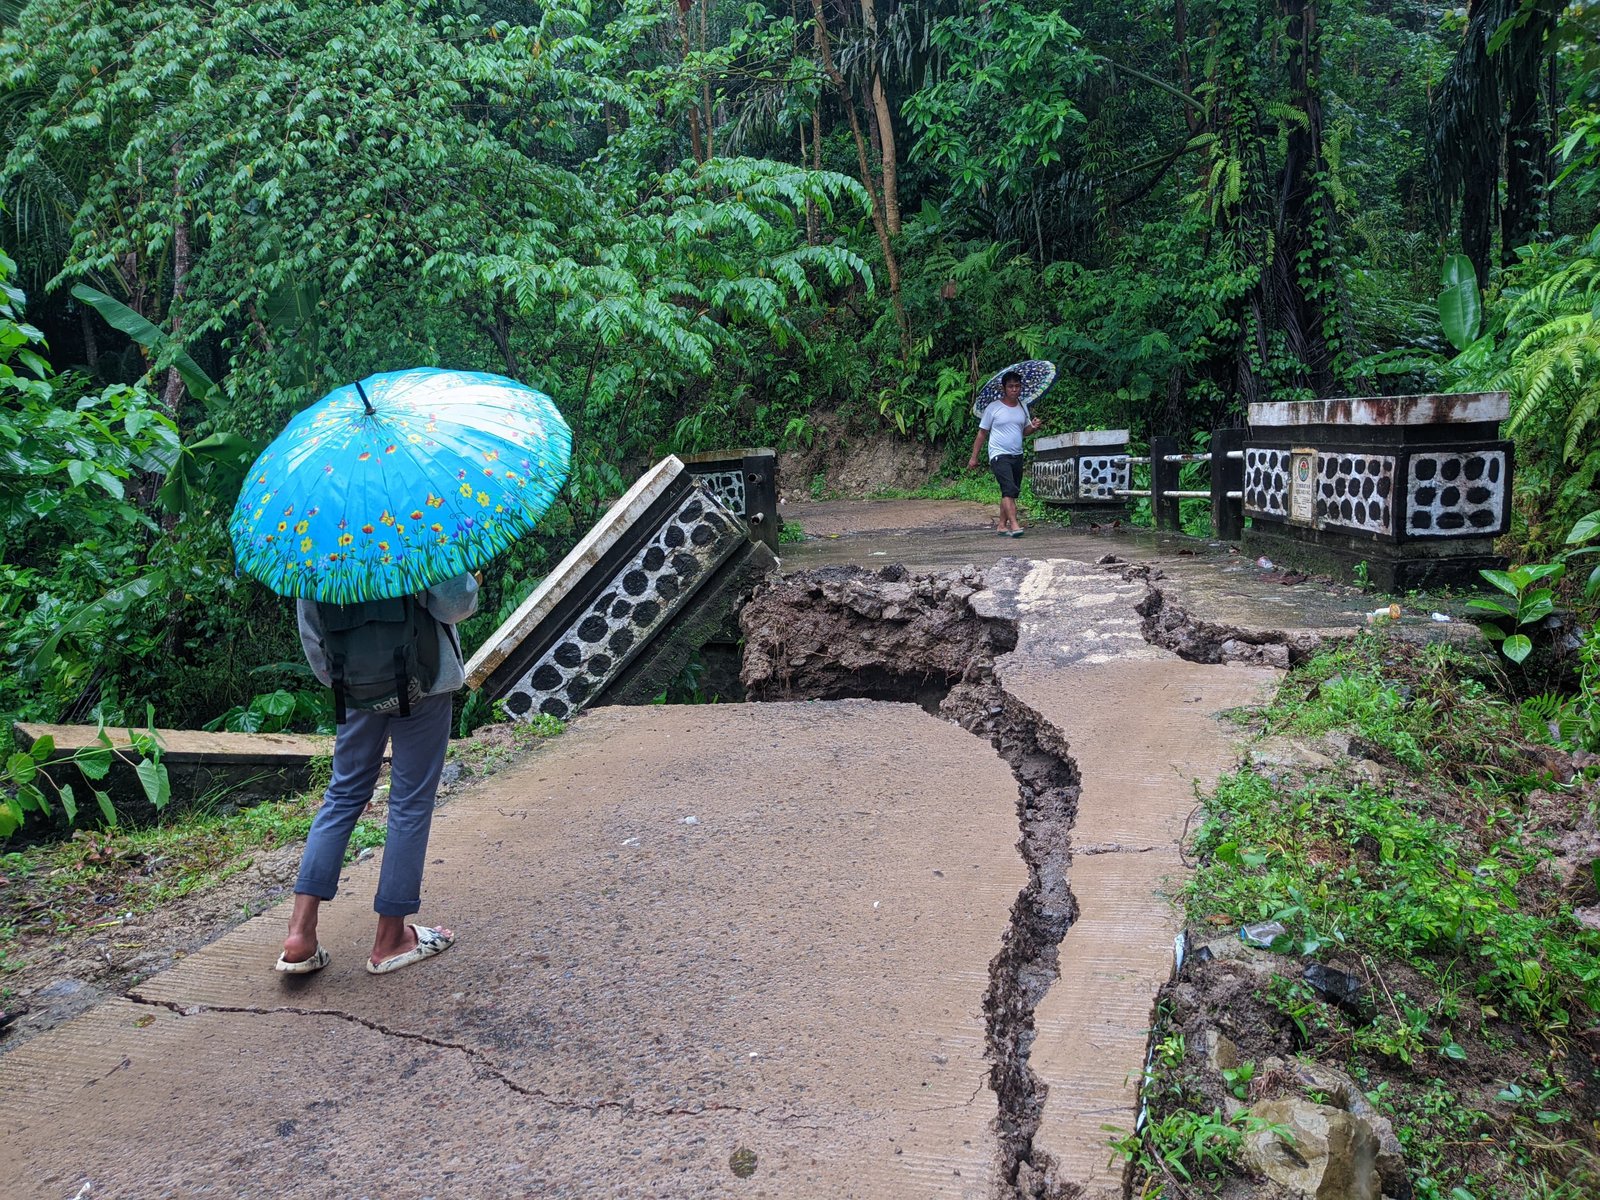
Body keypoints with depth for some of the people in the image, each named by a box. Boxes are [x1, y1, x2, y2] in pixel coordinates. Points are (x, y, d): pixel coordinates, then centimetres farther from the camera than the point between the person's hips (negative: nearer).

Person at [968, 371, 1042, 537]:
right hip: (999, 455, -6)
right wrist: (974, 457, -3)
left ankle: (1002, 525, 16)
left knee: (1012, 492, 8)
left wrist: (1033, 427, -6)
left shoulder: (1022, 407, 10)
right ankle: (1014, 524, -25)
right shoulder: (993, 408, -6)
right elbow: (982, 433, -2)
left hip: (1017, 456, 6)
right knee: (1009, 489, -20)